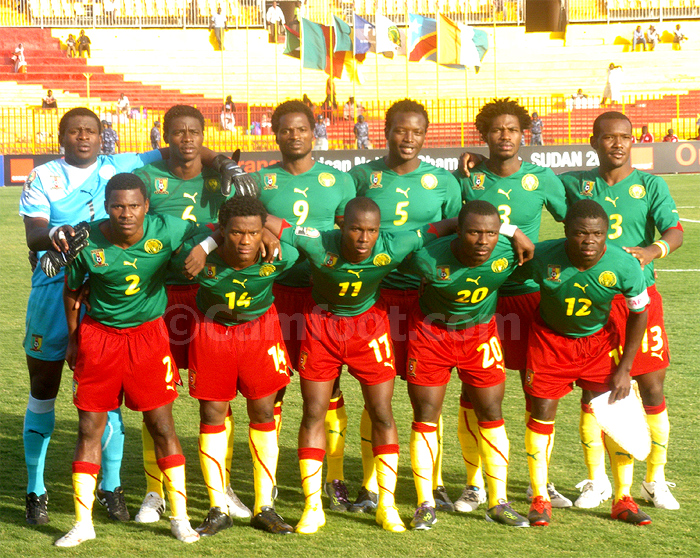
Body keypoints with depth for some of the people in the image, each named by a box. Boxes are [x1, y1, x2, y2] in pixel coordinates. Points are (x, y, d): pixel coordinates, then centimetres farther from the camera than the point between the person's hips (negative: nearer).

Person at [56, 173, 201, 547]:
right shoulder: (88, 242, -13)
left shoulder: (166, 231, -14)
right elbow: (71, 291, 4)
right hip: (98, 334, 0)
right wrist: (73, 339, 10)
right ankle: (82, 523, 10)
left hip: (148, 334, 0)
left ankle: (180, 517, 14)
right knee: (89, 428, 1)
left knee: (162, 425, 2)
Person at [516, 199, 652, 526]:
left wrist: (624, 369, -9)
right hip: (550, 337, -1)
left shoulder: (624, 266, -24)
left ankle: (623, 499, 11)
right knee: (543, 412, -5)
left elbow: (638, 314, -9)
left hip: (600, 339, 1)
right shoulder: (542, 258, -28)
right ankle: (540, 499, 9)